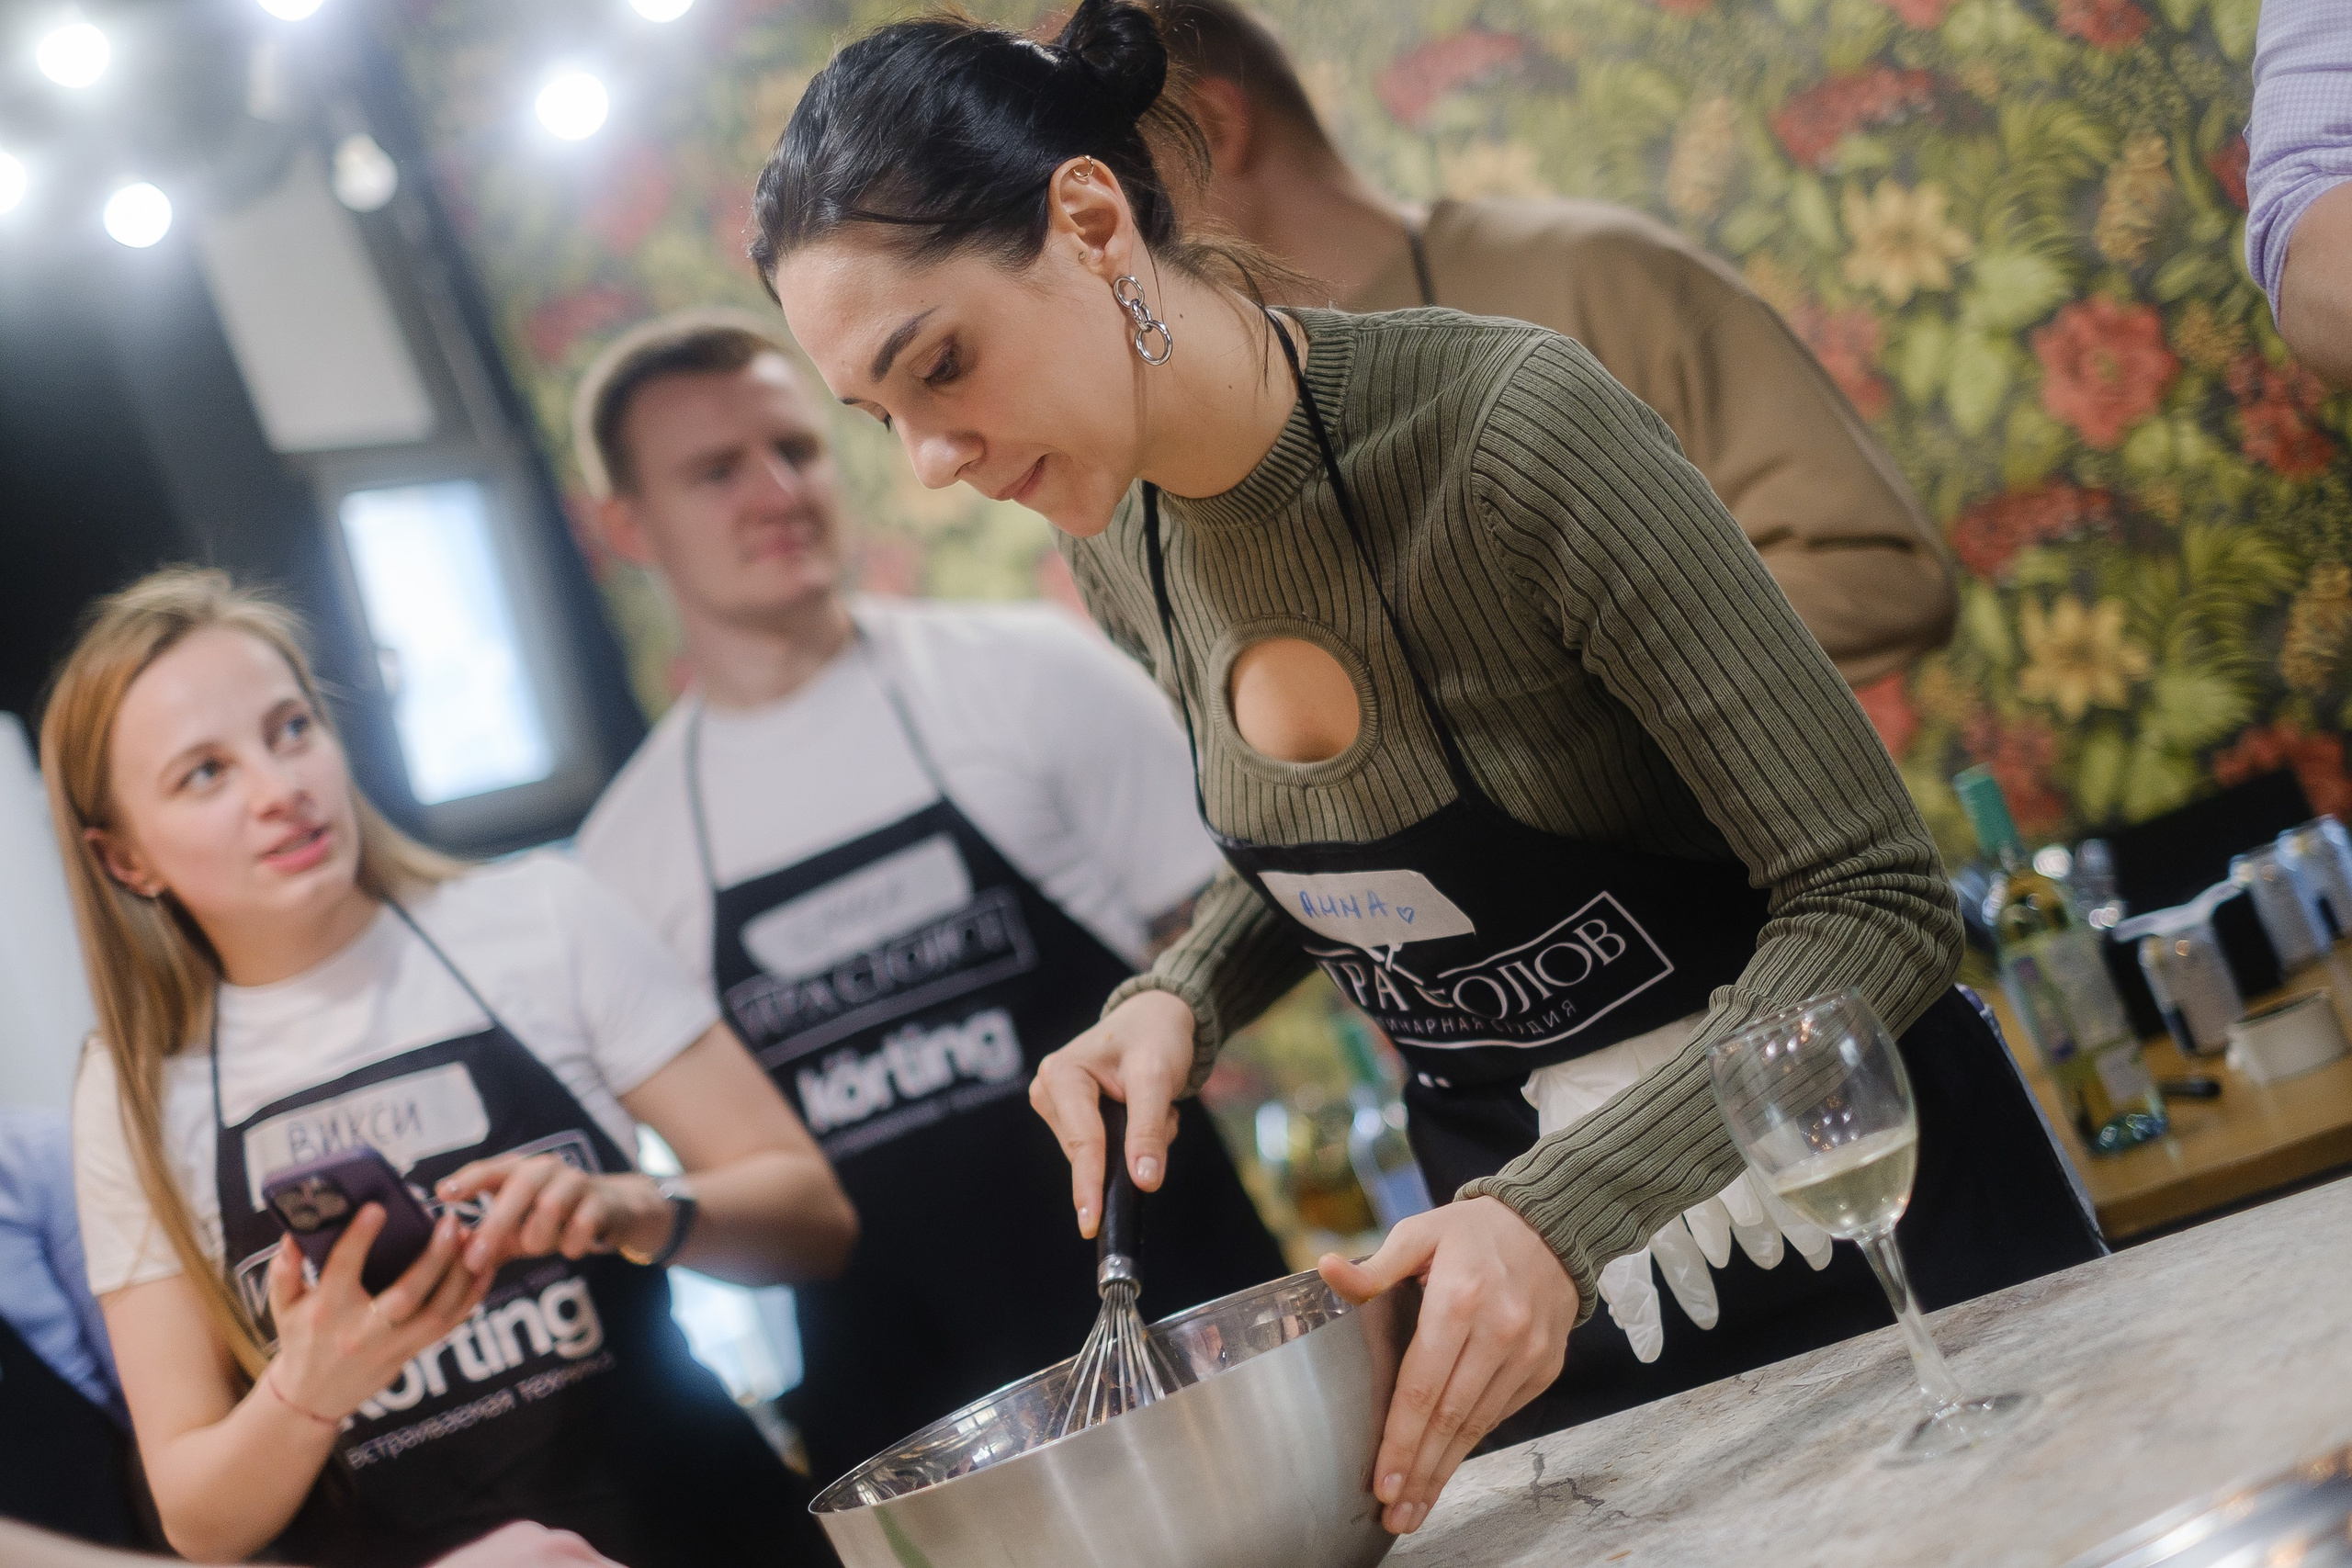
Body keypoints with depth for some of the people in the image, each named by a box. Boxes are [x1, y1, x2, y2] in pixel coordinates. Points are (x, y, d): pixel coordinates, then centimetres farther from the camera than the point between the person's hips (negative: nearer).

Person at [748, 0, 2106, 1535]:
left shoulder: (1510, 426, -27)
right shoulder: (1119, 544, -6)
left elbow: (1878, 906, -25)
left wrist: (1562, 1220, -35)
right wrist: (1180, 1002, -7)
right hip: (1525, 1238, 5)